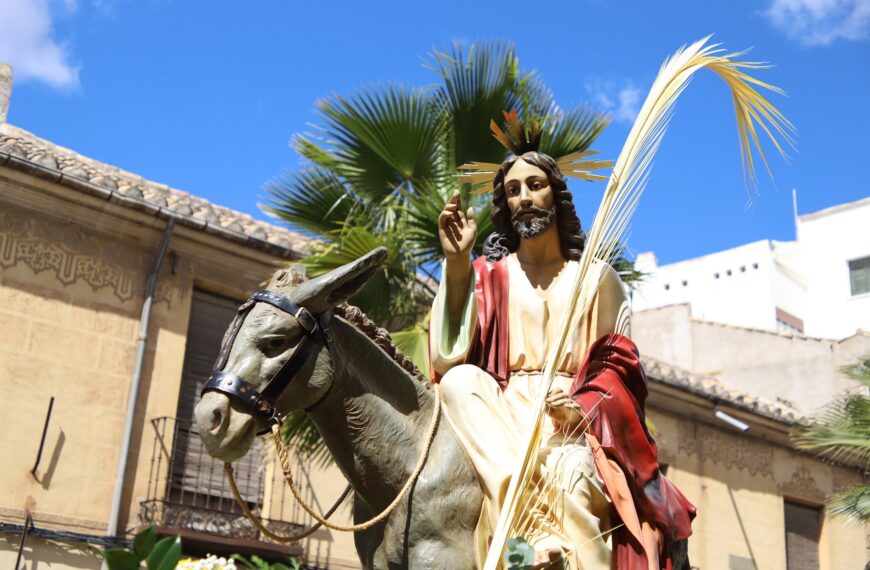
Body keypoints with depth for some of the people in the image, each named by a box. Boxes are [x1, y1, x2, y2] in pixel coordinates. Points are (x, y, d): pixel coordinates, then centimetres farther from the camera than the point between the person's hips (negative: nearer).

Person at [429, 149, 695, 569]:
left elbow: (618, 362, 6)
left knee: (571, 472, -36)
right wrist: (456, 263, -7)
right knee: (460, 381, -32)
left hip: (579, 419, -1)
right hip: (502, 413, 2)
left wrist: (582, 408, -15)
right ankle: (537, 531, -43)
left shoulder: (597, 277, 14)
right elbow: (449, 358, -1)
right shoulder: (489, 275, 14)